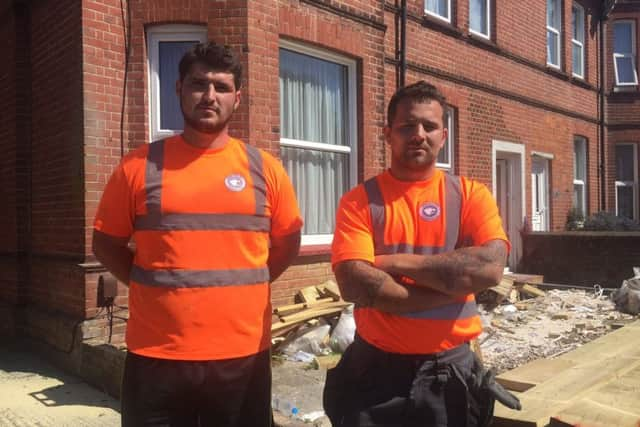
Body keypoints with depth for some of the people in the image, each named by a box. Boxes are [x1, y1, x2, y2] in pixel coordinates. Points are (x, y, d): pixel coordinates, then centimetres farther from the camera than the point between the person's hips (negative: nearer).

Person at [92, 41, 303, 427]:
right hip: (156, 357, 0)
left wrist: (243, 287, 3)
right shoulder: (139, 166, -1)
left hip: (244, 355, 1)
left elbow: (288, 243, 10)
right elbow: (107, 243, 7)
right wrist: (154, 287, -1)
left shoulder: (264, 168, 1)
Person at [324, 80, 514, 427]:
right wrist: (453, 282, -15)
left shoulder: (471, 195, -1)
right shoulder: (360, 201, -6)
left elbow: (490, 268, -18)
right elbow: (355, 285, -19)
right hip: (375, 369, -1)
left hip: (450, 370, 2)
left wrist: (395, 262, -16)